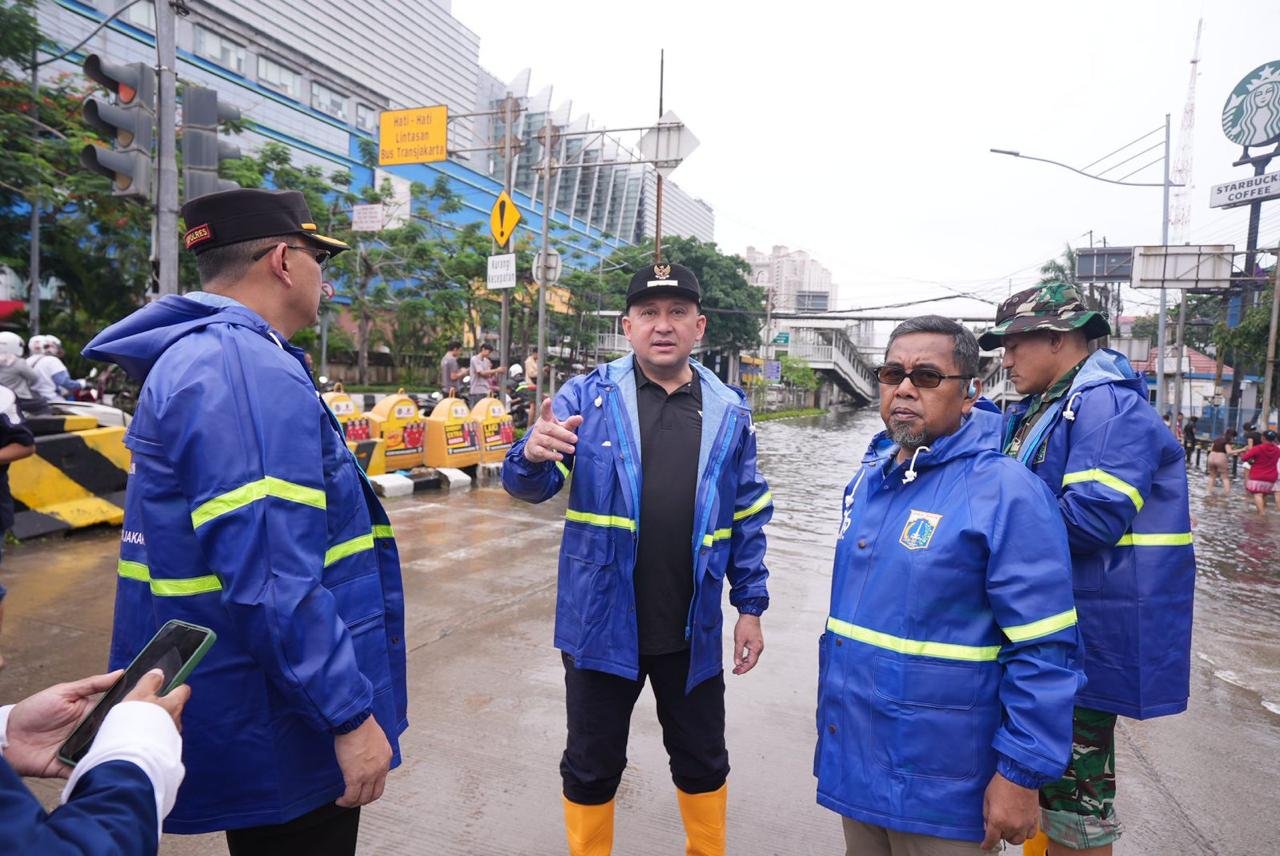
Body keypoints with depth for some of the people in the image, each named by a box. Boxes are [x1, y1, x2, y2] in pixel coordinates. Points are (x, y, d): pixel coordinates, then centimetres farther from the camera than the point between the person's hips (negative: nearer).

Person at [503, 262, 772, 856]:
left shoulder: (729, 412, 1)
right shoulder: (587, 397, -6)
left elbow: (747, 518, 7)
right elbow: (530, 486, -11)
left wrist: (751, 606, 5)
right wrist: (533, 454, -34)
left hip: (692, 628, 2)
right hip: (602, 622, -2)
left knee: (702, 761, 22)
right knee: (592, 765, 17)